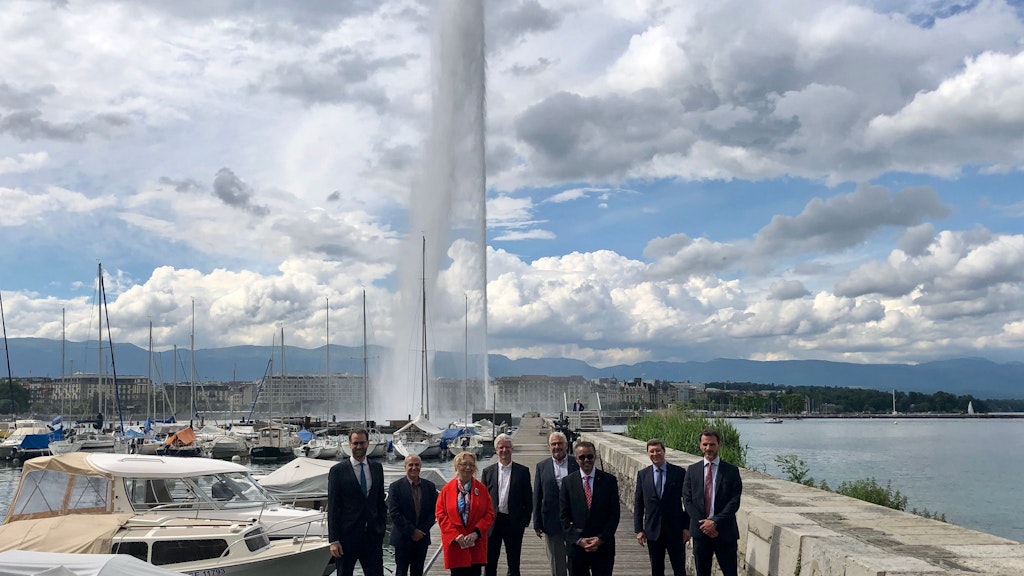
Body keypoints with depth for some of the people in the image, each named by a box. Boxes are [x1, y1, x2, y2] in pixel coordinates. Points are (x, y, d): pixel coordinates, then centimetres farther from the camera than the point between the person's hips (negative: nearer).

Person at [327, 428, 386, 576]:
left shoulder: (377, 468, 8)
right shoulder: (337, 470, -4)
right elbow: (332, 507, -5)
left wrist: (381, 528, 7)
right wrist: (334, 540, -9)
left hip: (372, 536, 3)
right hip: (347, 536, -3)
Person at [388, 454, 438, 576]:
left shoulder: (430, 486, 5)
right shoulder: (396, 487, -6)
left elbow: (433, 511, 5)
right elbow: (394, 513, -11)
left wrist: (422, 531, -6)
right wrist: (412, 532, -13)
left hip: (422, 537, 3)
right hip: (403, 538, -3)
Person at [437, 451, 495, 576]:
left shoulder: (481, 488, 3)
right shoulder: (447, 489, 0)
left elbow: (489, 514, 1)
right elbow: (440, 515, -2)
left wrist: (476, 533, -11)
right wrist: (455, 535, -12)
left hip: (476, 545, 1)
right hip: (455, 544, -1)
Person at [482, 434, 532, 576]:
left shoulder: (522, 471, 2)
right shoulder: (488, 471, 5)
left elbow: (528, 499, 3)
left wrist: (525, 520, -4)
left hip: (514, 523, -1)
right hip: (492, 522, 1)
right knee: (490, 564, 9)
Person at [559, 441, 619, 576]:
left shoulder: (609, 480, 1)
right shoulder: (568, 482, 3)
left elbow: (614, 514, 0)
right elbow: (564, 516, 1)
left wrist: (601, 538, -9)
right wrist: (578, 540, -10)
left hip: (603, 545, 0)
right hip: (576, 545, 0)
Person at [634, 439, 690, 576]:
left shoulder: (679, 472, -2)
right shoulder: (642, 475, 3)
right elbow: (638, 504, 5)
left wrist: (687, 527, -5)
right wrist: (638, 529, 0)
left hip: (675, 530, -2)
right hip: (653, 531, 2)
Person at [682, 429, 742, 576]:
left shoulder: (731, 471, 0)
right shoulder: (692, 470, 6)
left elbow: (734, 501, -6)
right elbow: (687, 500, 2)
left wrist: (715, 522, -15)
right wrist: (703, 523, -10)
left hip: (725, 531, -2)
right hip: (700, 531, 2)